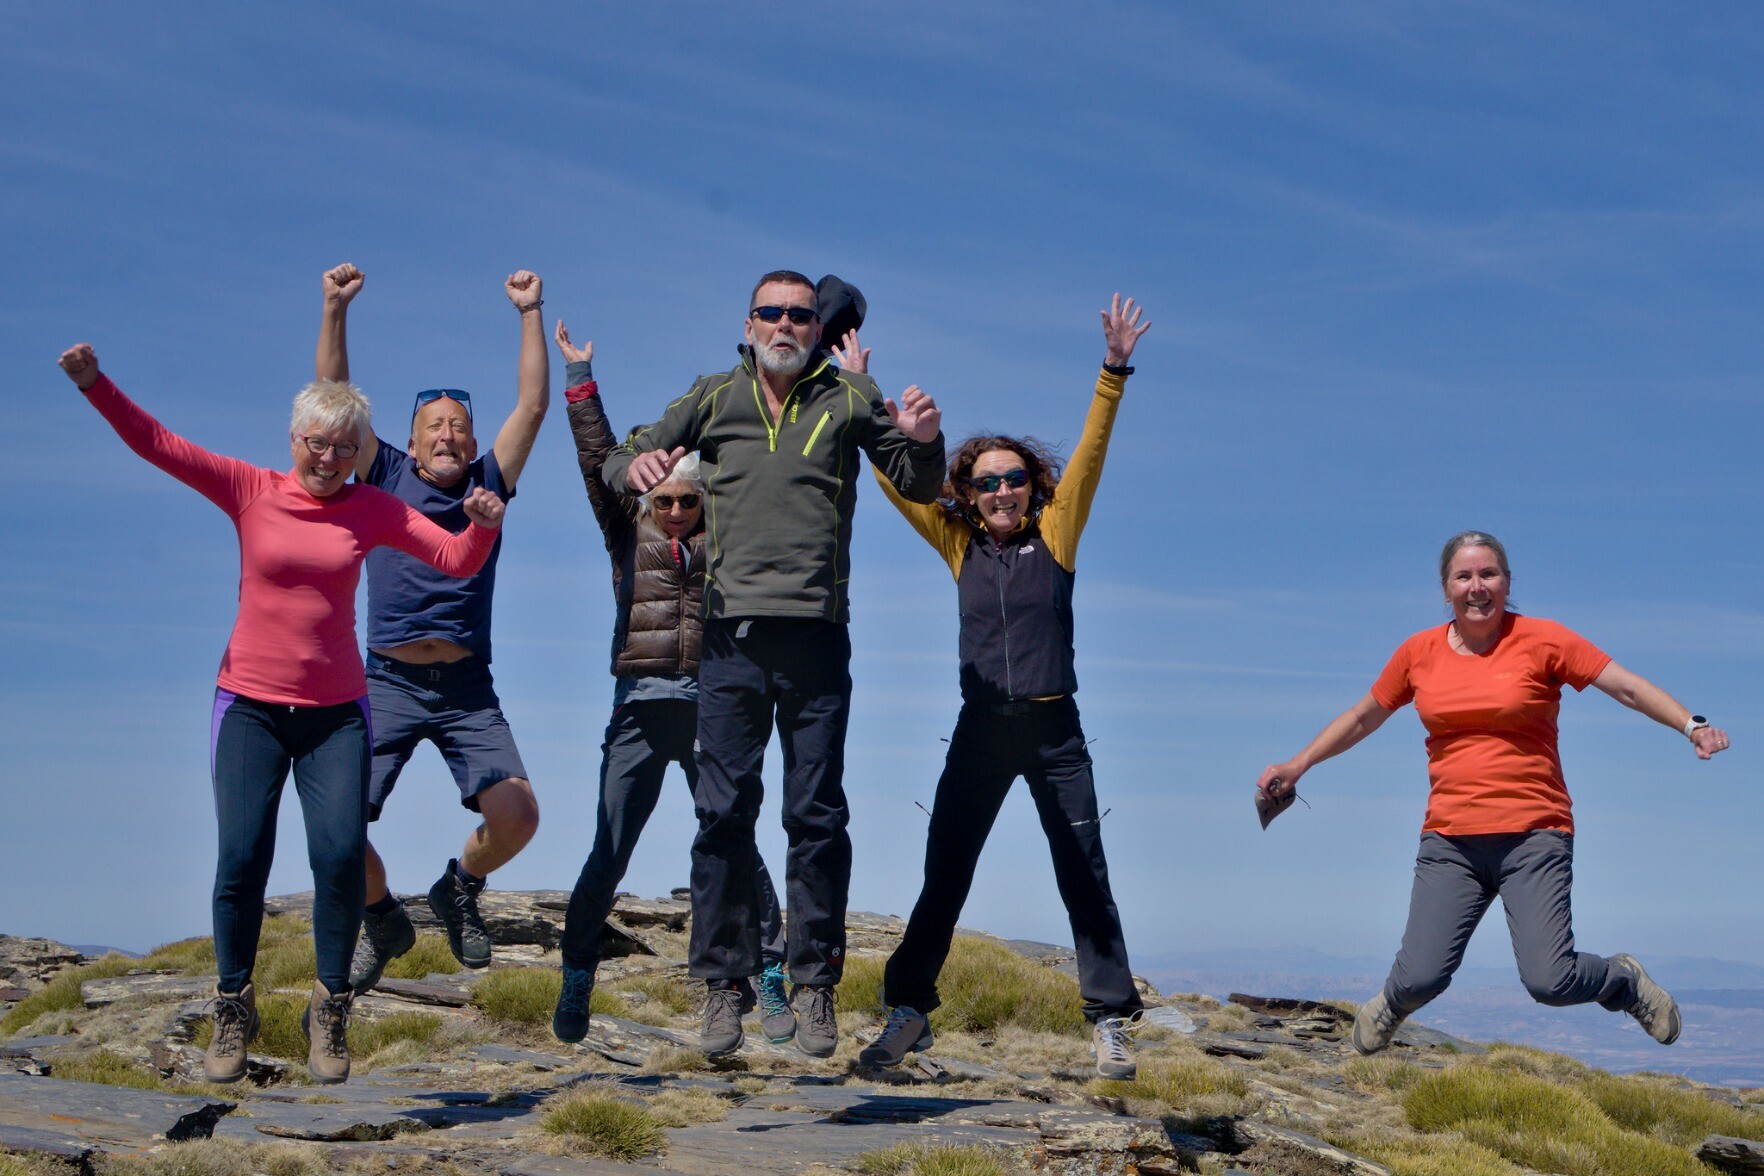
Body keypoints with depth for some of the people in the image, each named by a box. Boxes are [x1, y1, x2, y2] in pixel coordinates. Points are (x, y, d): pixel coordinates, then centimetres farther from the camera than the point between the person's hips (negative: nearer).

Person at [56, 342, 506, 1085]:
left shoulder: (374, 510, 4)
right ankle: (233, 1009, 12)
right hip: (250, 704, -1)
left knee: (341, 854, -11)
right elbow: (157, 444, -6)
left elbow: (457, 561, 2)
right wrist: (95, 386, -18)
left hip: (335, 712, 1)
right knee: (242, 855, -8)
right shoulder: (250, 491, -1)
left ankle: (330, 1009, 7)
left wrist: (483, 526, -19)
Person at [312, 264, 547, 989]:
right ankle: (383, 919, 17)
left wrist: (531, 315, 3)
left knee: (516, 814, -16)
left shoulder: (487, 485, 12)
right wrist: (335, 311, -6)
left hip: (466, 689, 1)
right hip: (389, 683, -1)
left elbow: (532, 406, 6)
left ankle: (460, 887, 17)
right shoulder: (386, 479, 10)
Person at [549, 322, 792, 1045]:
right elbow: (597, 458, 6)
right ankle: (575, 982, 10)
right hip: (642, 706, 0)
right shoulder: (628, 531, 11)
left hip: (712, 704, 0)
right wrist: (579, 379, 4)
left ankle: (769, 981, 3)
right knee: (609, 851, 0)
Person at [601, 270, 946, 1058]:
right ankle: (724, 983, 8)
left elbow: (920, 488, 12)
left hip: (817, 636, -1)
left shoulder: (850, 399, 9)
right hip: (733, 635, 1)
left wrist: (924, 441, -10)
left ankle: (814, 985, 8)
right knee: (725, 812, 1)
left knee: (817, 815, 1)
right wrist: (637, 464, -10)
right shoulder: (713, 400, 12)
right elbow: (616, 464, 15)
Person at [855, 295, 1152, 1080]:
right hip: (980, 730, 2)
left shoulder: (1054, 535, 3)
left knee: (1084, 876, 2)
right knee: (943, 876, 5)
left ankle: (1110, 1023, 8)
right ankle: (908, 1011, 14)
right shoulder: (959, 546, 7)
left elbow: (1090, 453, -4)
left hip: (1053, 732, -1)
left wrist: (1114, 373, -13)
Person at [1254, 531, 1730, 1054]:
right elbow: (1363, 717, 21)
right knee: (1421, 978, -8)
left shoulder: (1542, 641, -1)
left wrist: (1692, 726, -18)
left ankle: (1626, 982, 22)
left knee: (1549, 982, -13)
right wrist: (1298, 765, 21)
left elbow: (1629, 687, -3)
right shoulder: (1419, 652, 7)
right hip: (1450, 839, 2)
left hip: (1533, 835, -2)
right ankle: (1388, 1008, 31)